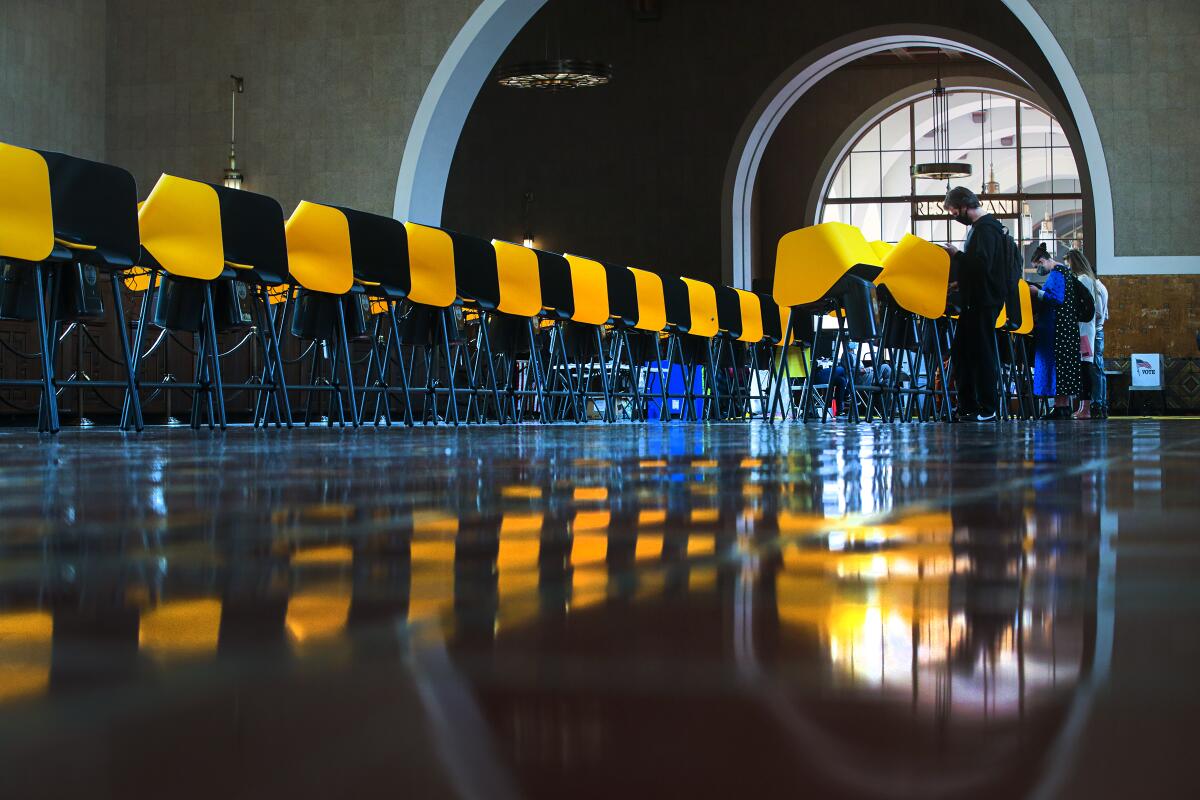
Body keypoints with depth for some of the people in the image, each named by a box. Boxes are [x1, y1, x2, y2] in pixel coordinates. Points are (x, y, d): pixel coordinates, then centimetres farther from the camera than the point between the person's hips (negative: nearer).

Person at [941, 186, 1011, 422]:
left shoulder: (986, 228, -15)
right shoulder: (980, 226, 16)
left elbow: (981, 264, -26)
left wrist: (957, 255, -15)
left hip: (984, 303, -10)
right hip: (975, 301, 10)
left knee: (982, 353, -6)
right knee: (961, 350, 13)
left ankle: (988, 409, -2)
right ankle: (967, 407, 17)